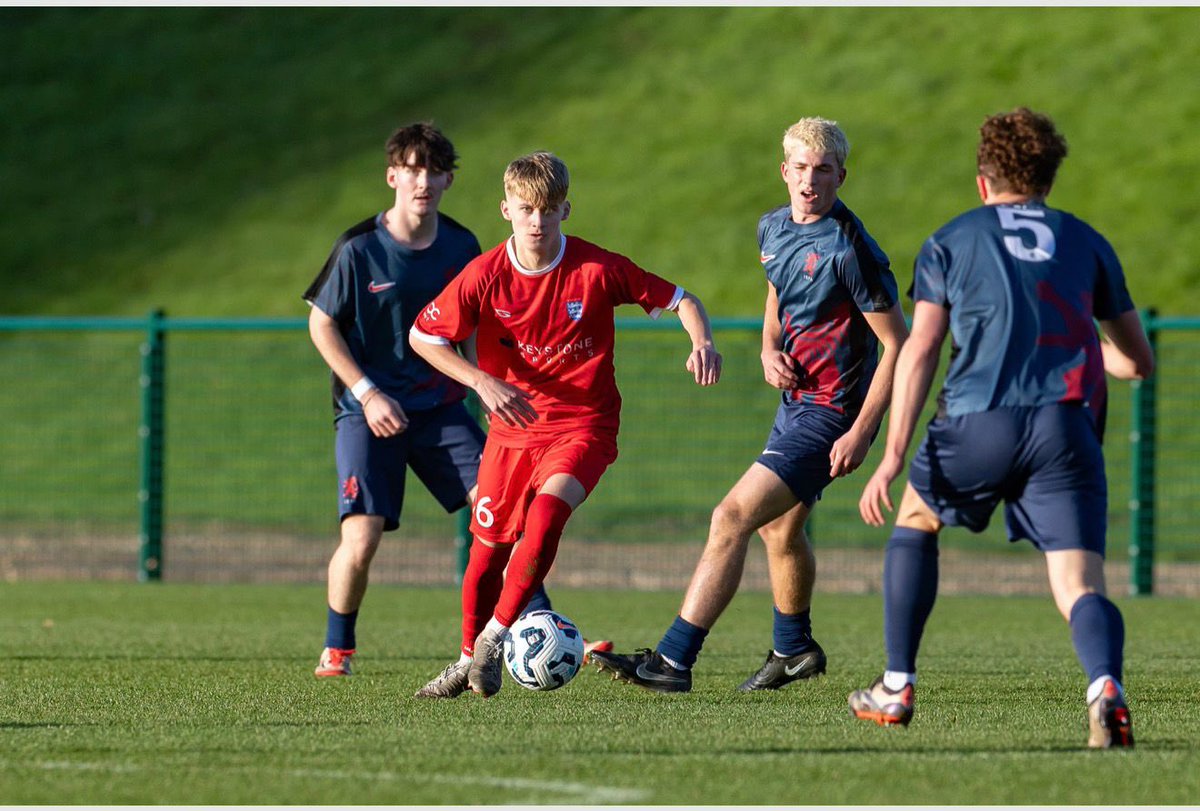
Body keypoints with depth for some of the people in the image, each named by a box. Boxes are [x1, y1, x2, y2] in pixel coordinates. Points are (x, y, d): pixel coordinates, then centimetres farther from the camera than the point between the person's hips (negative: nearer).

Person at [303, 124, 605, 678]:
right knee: (360, 540, -14)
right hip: (368, 411, -3)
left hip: (440, 406, 3)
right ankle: (336, 649, 10)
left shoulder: (461, 247, 2)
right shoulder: (358, 250, -10)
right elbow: (322, 324, -3)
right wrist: (368, 394, -10)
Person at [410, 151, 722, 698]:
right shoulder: (486, 275, -8)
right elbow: (423, 337, 0)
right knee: (487, 547, 5)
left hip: (583, 424, -3)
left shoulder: (598, 269, -11)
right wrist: (482, 382, -13)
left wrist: (702, 343, -23)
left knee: (548, 508, -29)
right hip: (512, 426, 3)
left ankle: (494, 638, -19)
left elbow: (678, 300, -2)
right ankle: (469, 661, 26)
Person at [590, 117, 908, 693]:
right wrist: (770, 351, 2)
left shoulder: (850, 251, -20)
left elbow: (898, 344, -17)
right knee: (779, 526, 26)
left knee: (732, 518, -17)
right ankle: (794, 649, 48)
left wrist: (861, 432, -21)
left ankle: (672, 660, -19)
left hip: (828, 413, -9)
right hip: (795, 400, 9)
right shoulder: (773, 228, 5)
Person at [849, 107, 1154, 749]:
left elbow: (919, 350, 3)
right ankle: (1105, 687, -36)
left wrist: (893, 456, -2)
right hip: (1064, 429, 0)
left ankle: (896, 689, 27)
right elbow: (1137, 361, 25)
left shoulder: (952, 240, 15)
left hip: (978, 424, 0)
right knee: (1079, 587, -4)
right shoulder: (1086, 242, 20)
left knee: (916, 519, 28)